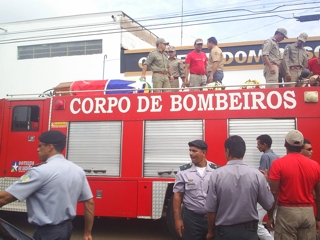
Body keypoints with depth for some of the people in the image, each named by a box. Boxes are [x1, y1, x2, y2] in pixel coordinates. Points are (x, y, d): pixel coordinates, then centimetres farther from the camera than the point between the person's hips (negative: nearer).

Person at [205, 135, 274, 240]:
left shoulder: (216, 175, -15)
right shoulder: (257, 175, -12)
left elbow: (210, 209, -11)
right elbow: (268, 205, -3)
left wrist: (210, 231, 5)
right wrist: (265, 182, 12)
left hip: (224, 231, -1)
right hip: (249, 230, 1)